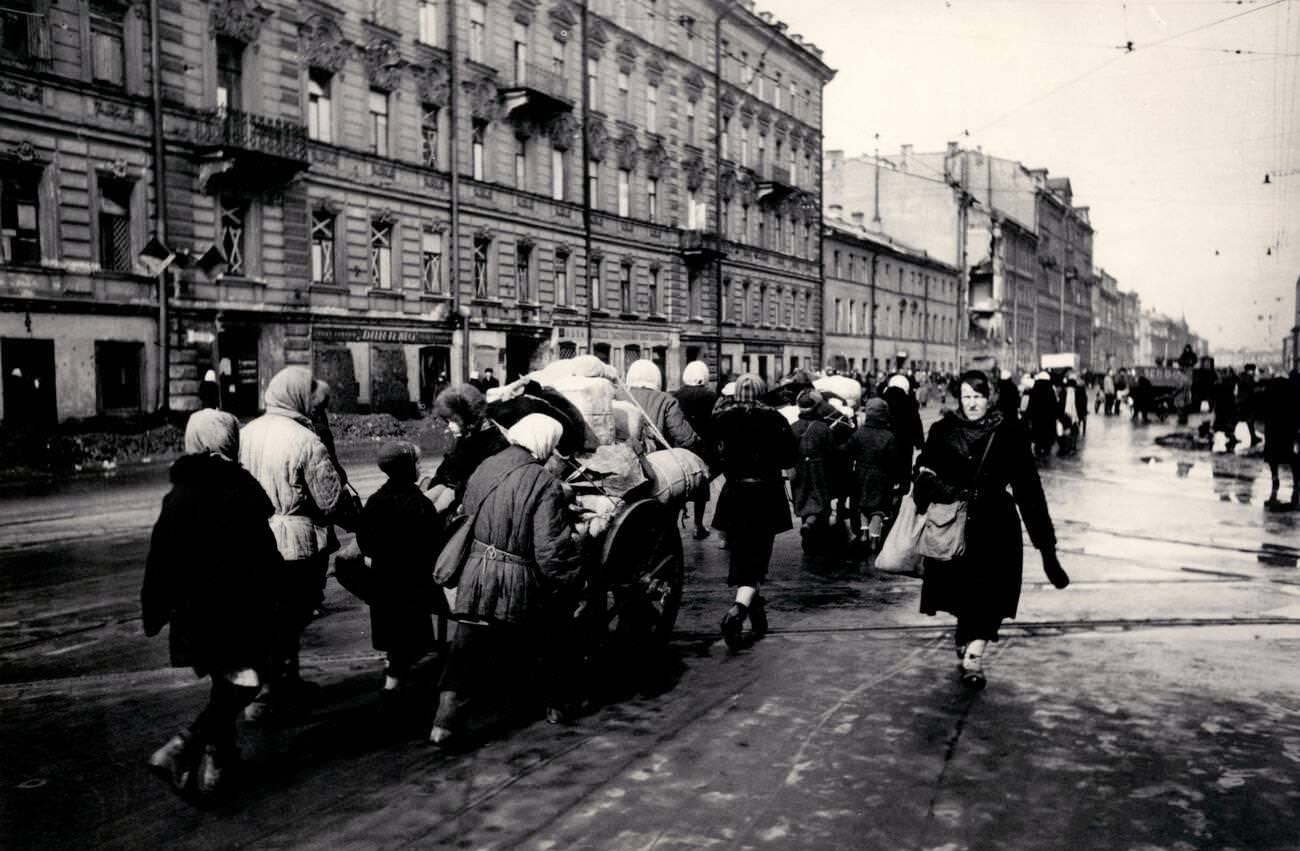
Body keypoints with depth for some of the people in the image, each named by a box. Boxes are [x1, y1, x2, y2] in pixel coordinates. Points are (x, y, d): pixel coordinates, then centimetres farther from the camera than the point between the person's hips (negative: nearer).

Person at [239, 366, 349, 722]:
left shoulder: (246, 433, 2)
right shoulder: (307, 443, -18)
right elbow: (333, 502, -16)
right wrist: (355, 516, 3)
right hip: (297, 545, -7)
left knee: (272, 616, 21)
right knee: (288, 619, 7)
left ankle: (287, 681, 36)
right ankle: (264, 697, 11)